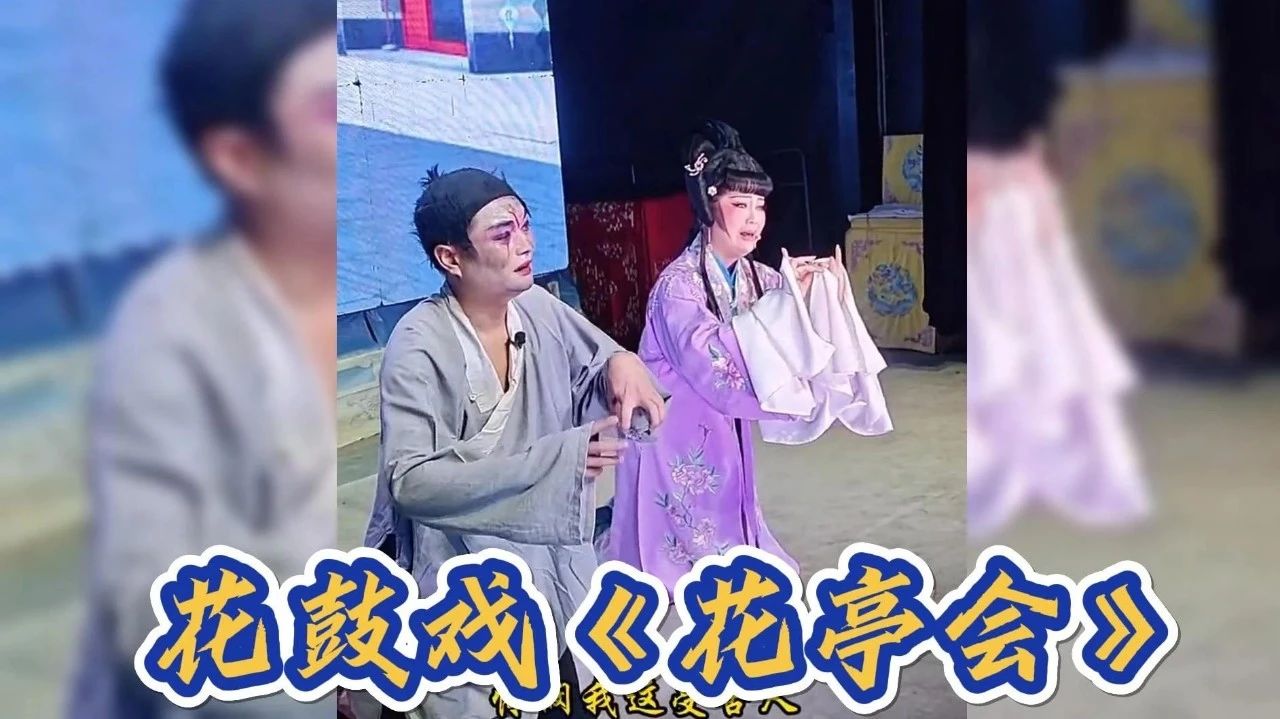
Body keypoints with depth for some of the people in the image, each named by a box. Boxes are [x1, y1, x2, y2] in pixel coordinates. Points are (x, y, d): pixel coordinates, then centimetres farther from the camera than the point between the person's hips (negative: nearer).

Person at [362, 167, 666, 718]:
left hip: (553, 555, 6)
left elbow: (599, 359, 11)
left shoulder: (539, 308, -5)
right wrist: (554, 459, -27)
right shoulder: (420, 347, -21)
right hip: (465, 579, -5)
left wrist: (622, 364, -15)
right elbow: (411, 481, -25)